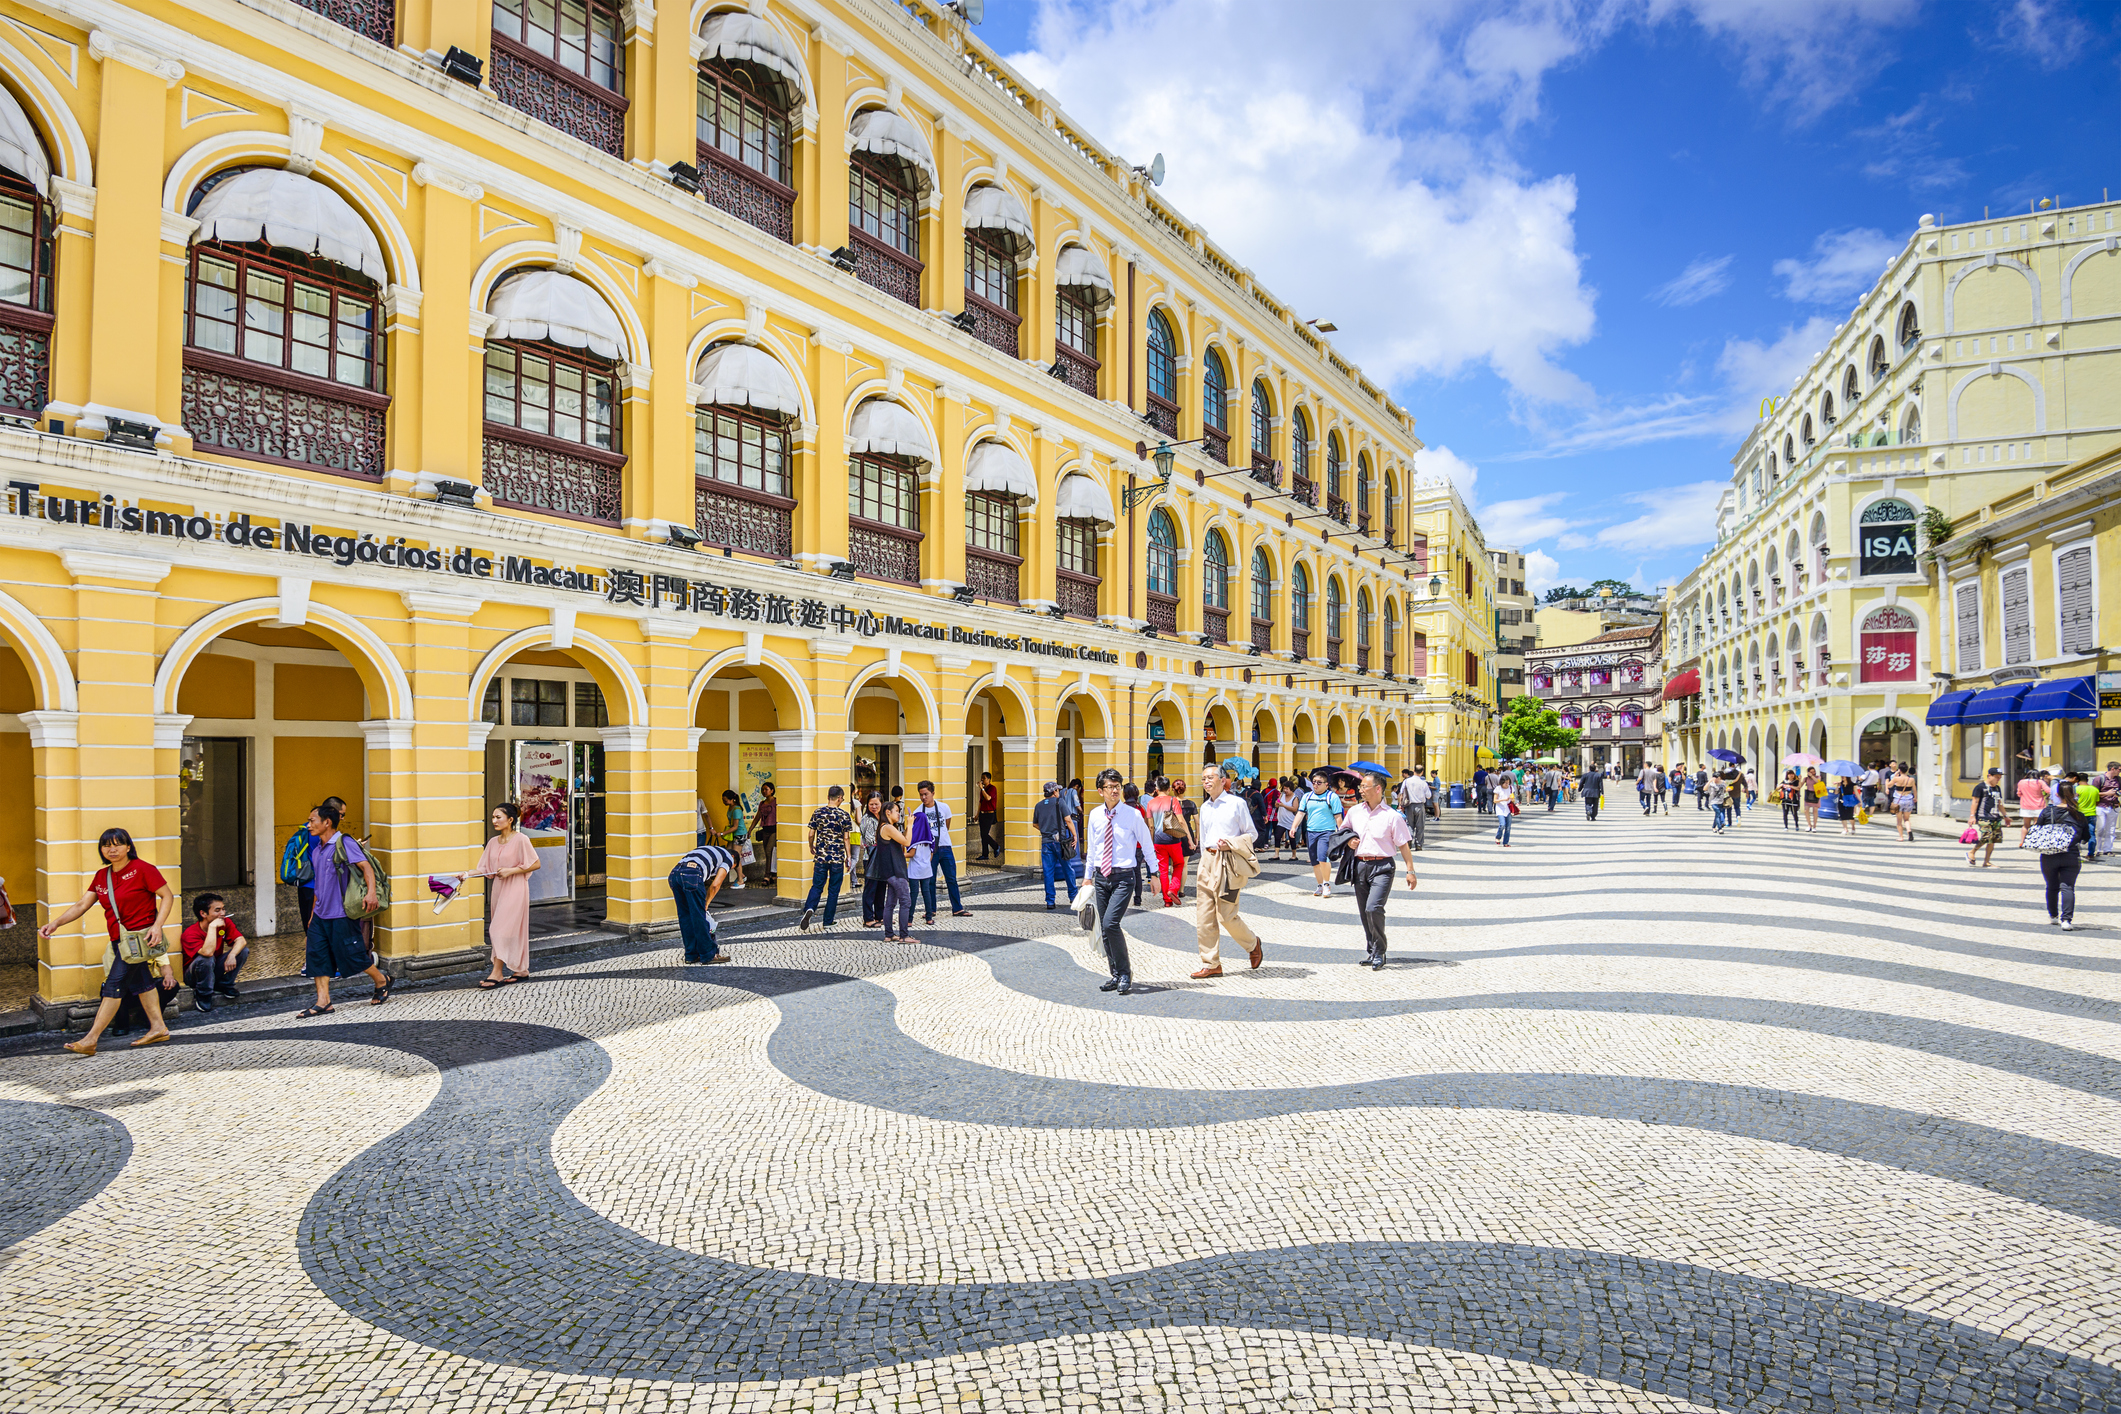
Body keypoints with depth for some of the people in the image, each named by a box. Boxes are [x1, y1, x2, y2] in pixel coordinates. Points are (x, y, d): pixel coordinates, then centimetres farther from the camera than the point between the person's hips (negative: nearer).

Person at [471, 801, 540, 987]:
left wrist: (511, 871, -16)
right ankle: (523, 971, 18)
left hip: (515, 889, -7)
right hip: (498, 888, 7)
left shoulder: (520, 840, -9)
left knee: (501, 928, -11)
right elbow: (484, 869, 11)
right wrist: (467, 874, -5)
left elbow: (535, 864, -9)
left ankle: (497, 973, -8)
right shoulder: (493, 842, 11)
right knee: (513, 931, 10)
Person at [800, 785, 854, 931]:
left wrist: (811, 847, 23)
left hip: (820, 856, 2)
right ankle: (828, 922, 14)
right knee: (833, 890, 9)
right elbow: (846, 838, -4)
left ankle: (809, 909, -18)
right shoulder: (844, 815, -6)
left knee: (817, 886, 9)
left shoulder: (817, 812, 0)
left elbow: (810, 834, 3)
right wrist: (848, 857, 5)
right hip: (837, 858, -1)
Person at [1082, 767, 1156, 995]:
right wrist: (1088, 876, 18)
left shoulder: (1133, 815, -6)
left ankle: (1125, 973, -1)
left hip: (1123, 876, -5)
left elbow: (1148, 846, 3)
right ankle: (1117, 976, 22)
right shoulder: (1095, 816, 5)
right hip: (1101, 876, 5)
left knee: (1110, 924, -19)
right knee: (1105, 930, 8)